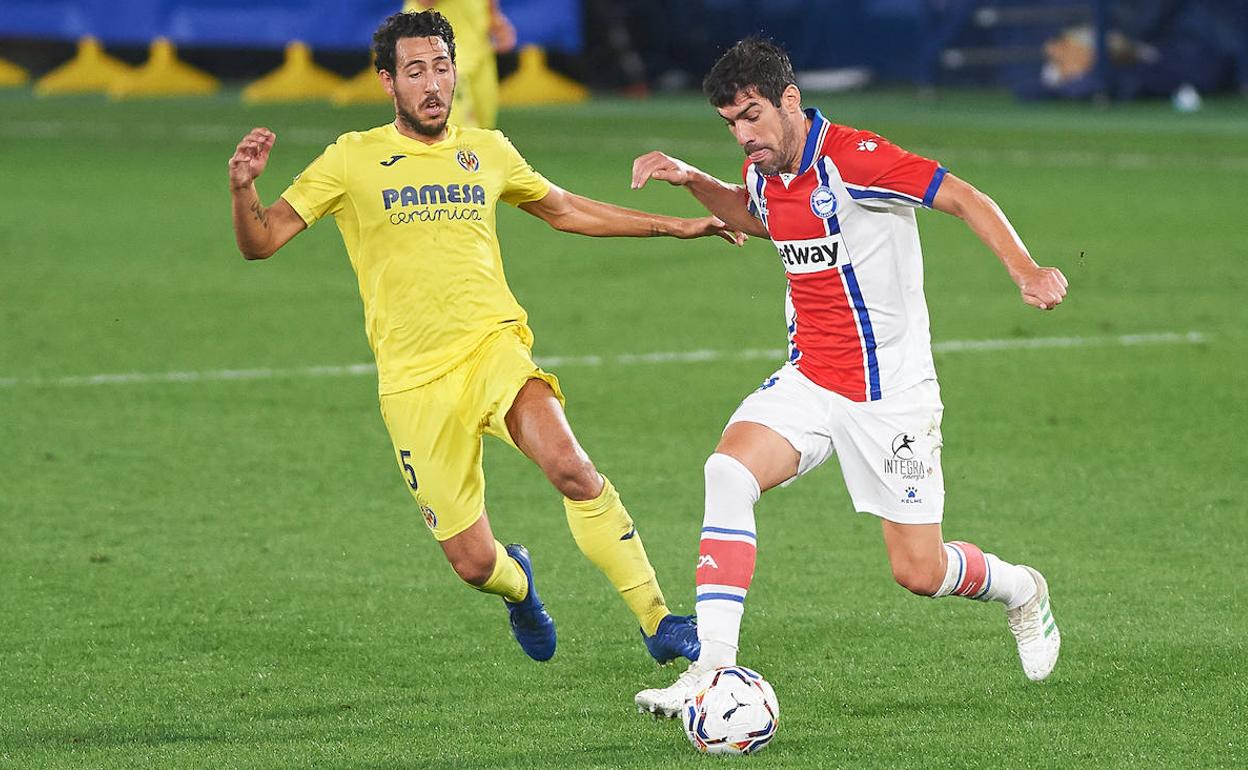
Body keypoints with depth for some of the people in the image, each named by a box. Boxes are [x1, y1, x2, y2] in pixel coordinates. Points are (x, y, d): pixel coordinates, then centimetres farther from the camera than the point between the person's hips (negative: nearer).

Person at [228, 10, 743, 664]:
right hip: (413, 382, -1)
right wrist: (242, 189, -22)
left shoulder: (487, 152, 12)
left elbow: (564, 209, 29)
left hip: (493, 346, 1)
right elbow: (260, 242, -1)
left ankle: (656, 620, -20)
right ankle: (516, 582, 37)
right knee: (473, 564, -3)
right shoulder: (353, 159, 2)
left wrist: (673, 226, 28)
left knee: (570, 467, -30)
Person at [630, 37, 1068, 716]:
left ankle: (1021, 592, 35)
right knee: (729, 472, -22)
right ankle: (713, 669, -25)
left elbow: (965, 199, -19)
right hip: (808, 380, 6)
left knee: (920, 573, -1)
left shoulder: (852, 158, -19)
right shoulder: (764, 174, 4)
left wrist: (1024, 270, -34)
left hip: (891, 392, -6)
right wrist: (692, 181, 13)